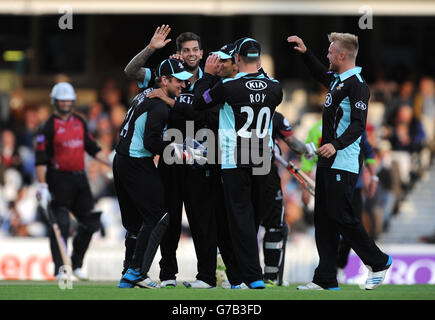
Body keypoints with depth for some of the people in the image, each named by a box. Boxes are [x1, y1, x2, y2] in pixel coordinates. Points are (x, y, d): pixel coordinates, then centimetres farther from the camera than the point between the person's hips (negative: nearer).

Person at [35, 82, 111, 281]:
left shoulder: (79, 122, 13)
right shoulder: (49, 127, -6)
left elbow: (92, 148, 21)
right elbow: (40, 159, -11)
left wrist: (112, 164, 15)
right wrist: (42, 186, -18)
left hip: (79, 179, 7)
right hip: (59, 180, -7)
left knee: (90, 223, 5)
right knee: (62, 224, -11)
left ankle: (76, 265, 17)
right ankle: (59, 269, -8)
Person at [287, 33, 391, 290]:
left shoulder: (357, 85, -15)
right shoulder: (336, 79, 14)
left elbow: (359, 124, -23)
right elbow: (320, 74, 39)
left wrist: (336, 145, -35)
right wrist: (305, 53, 28)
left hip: (343, 164, -10)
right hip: (327, 162, 10)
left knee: (341, 216, -9)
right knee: (324, 219, 7)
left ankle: (378, 262, 8)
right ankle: (326, 279, 9)